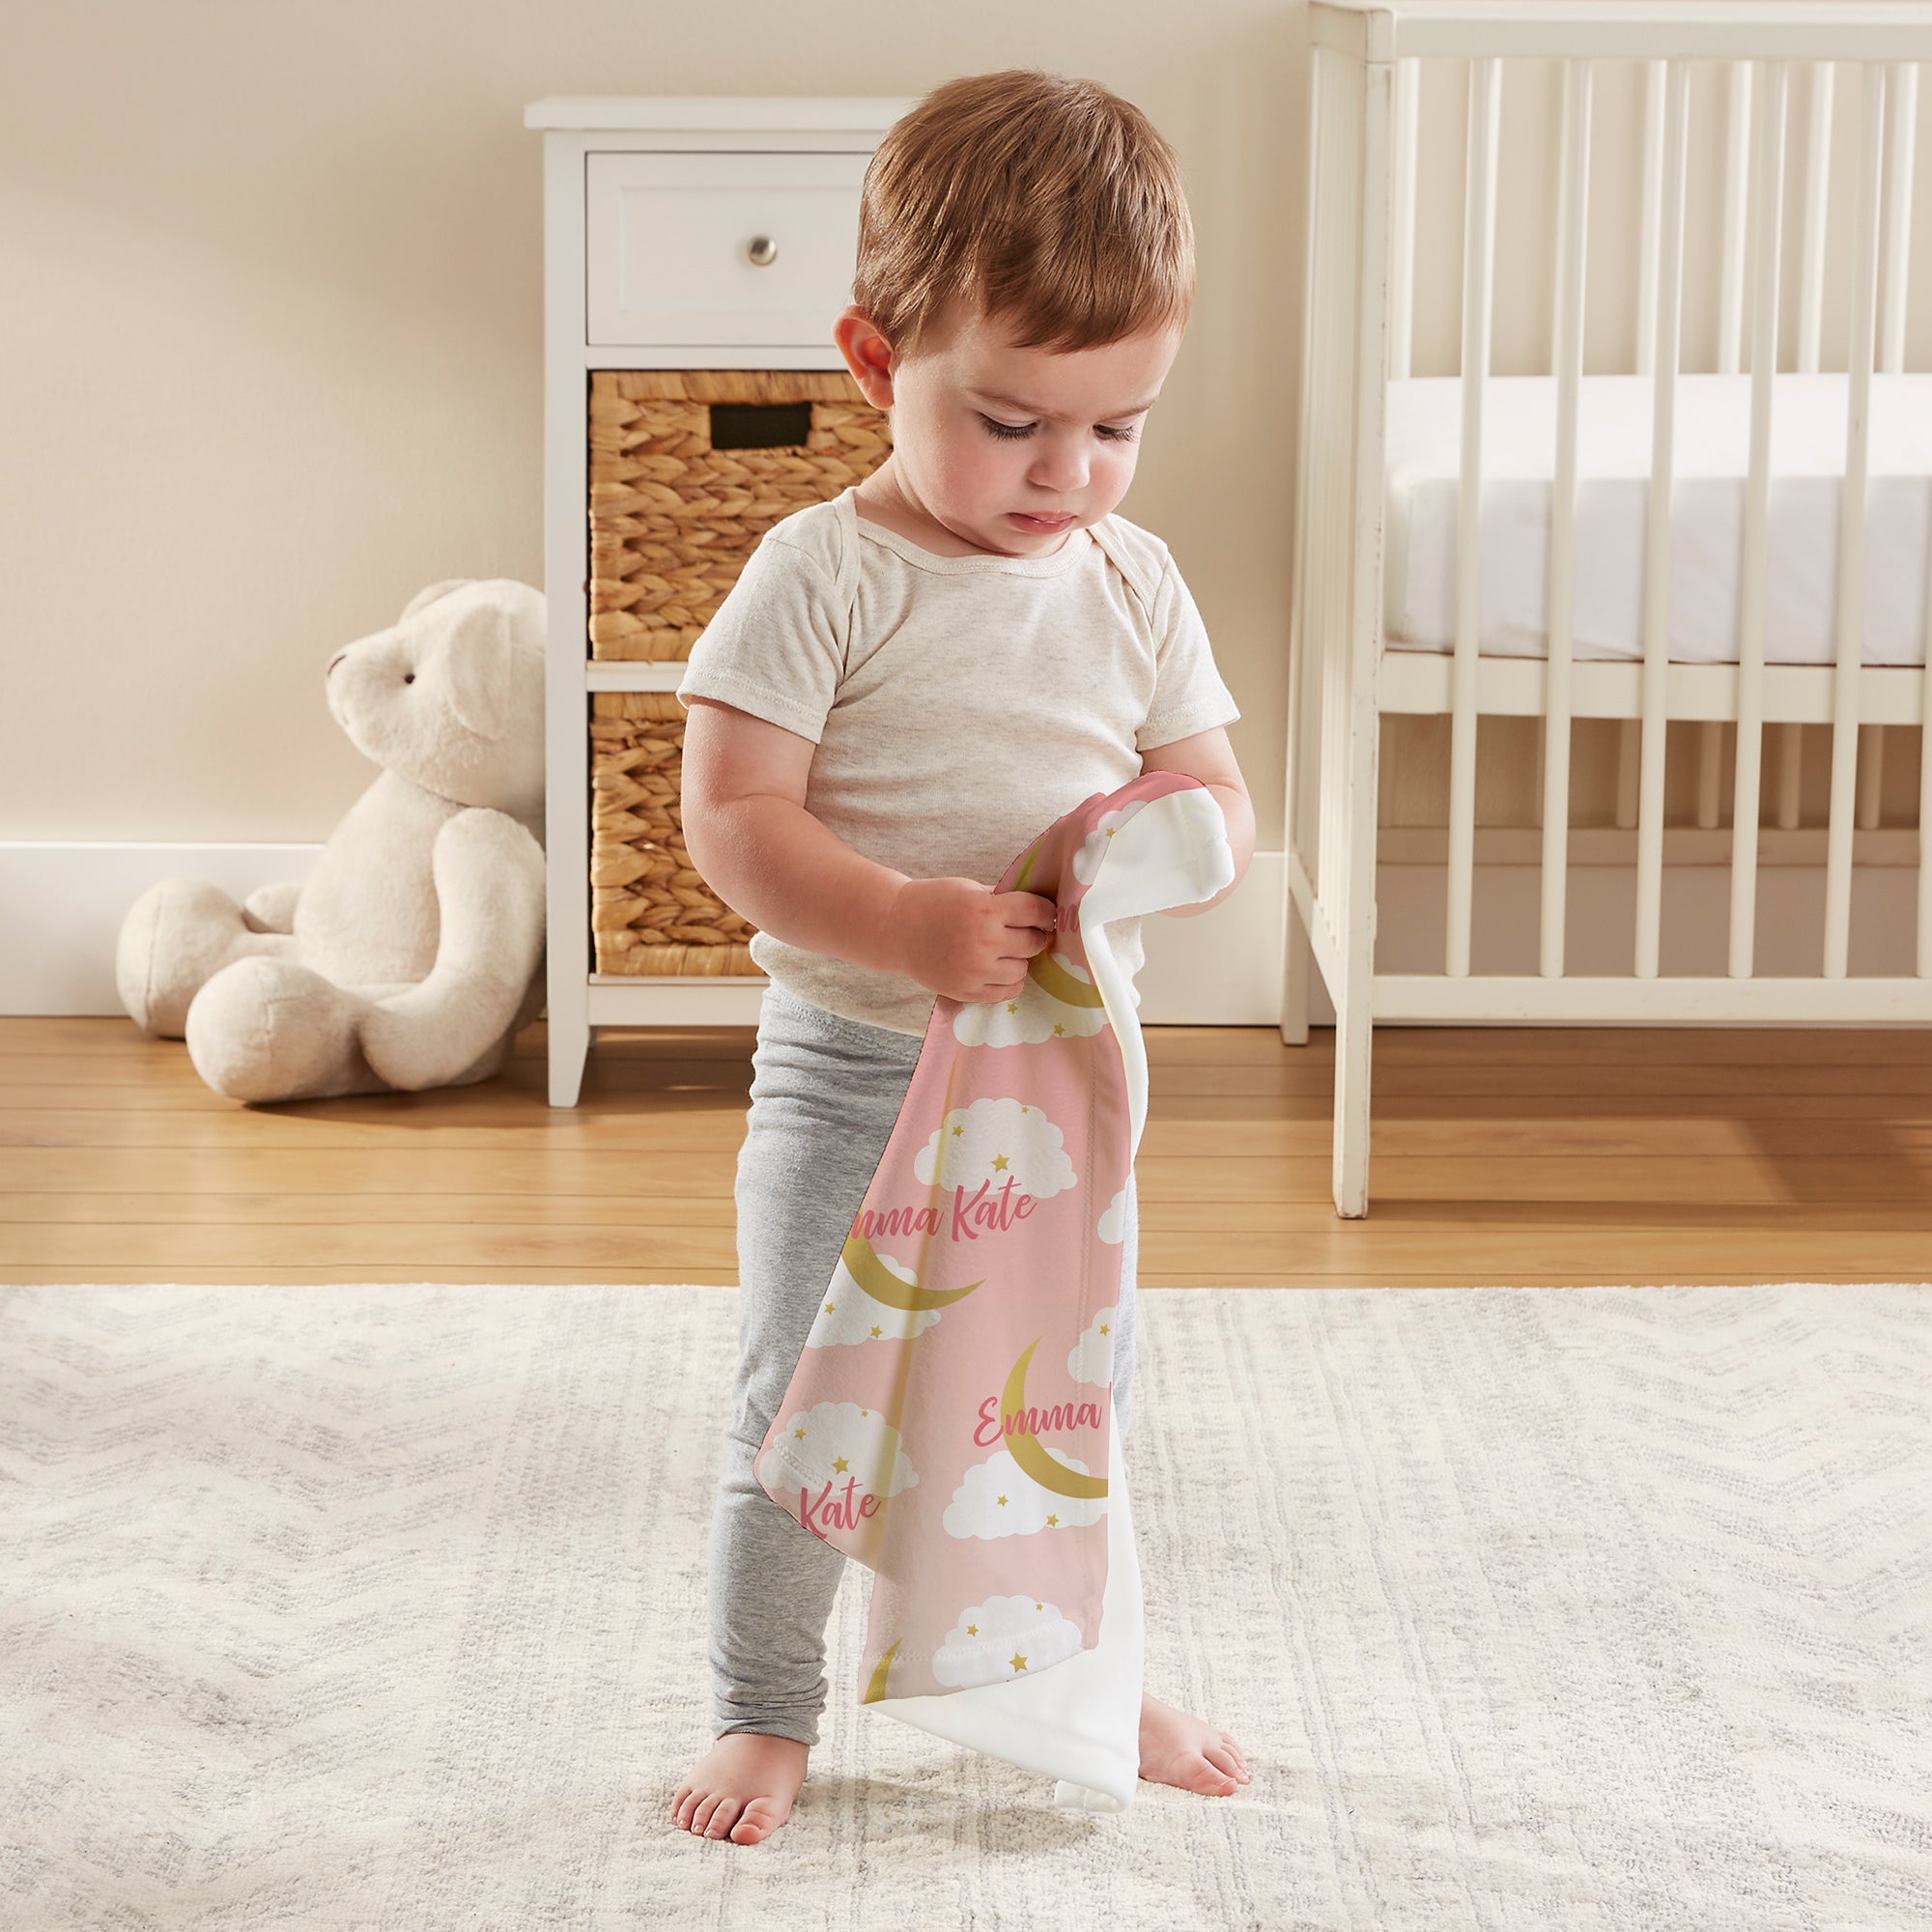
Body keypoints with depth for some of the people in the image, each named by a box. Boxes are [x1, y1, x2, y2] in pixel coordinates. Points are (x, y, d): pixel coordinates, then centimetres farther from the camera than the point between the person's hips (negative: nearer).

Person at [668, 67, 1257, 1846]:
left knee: (1081, 1405, 17)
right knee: (800, 1410, 4)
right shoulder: (822, 575, -13)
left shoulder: (1135, 584, 2)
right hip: (851, 1073, -4)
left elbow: (1225, 804, 4)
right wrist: (909, 924, -32)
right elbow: (731, 820, -18)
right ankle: (766, 1715, 22)